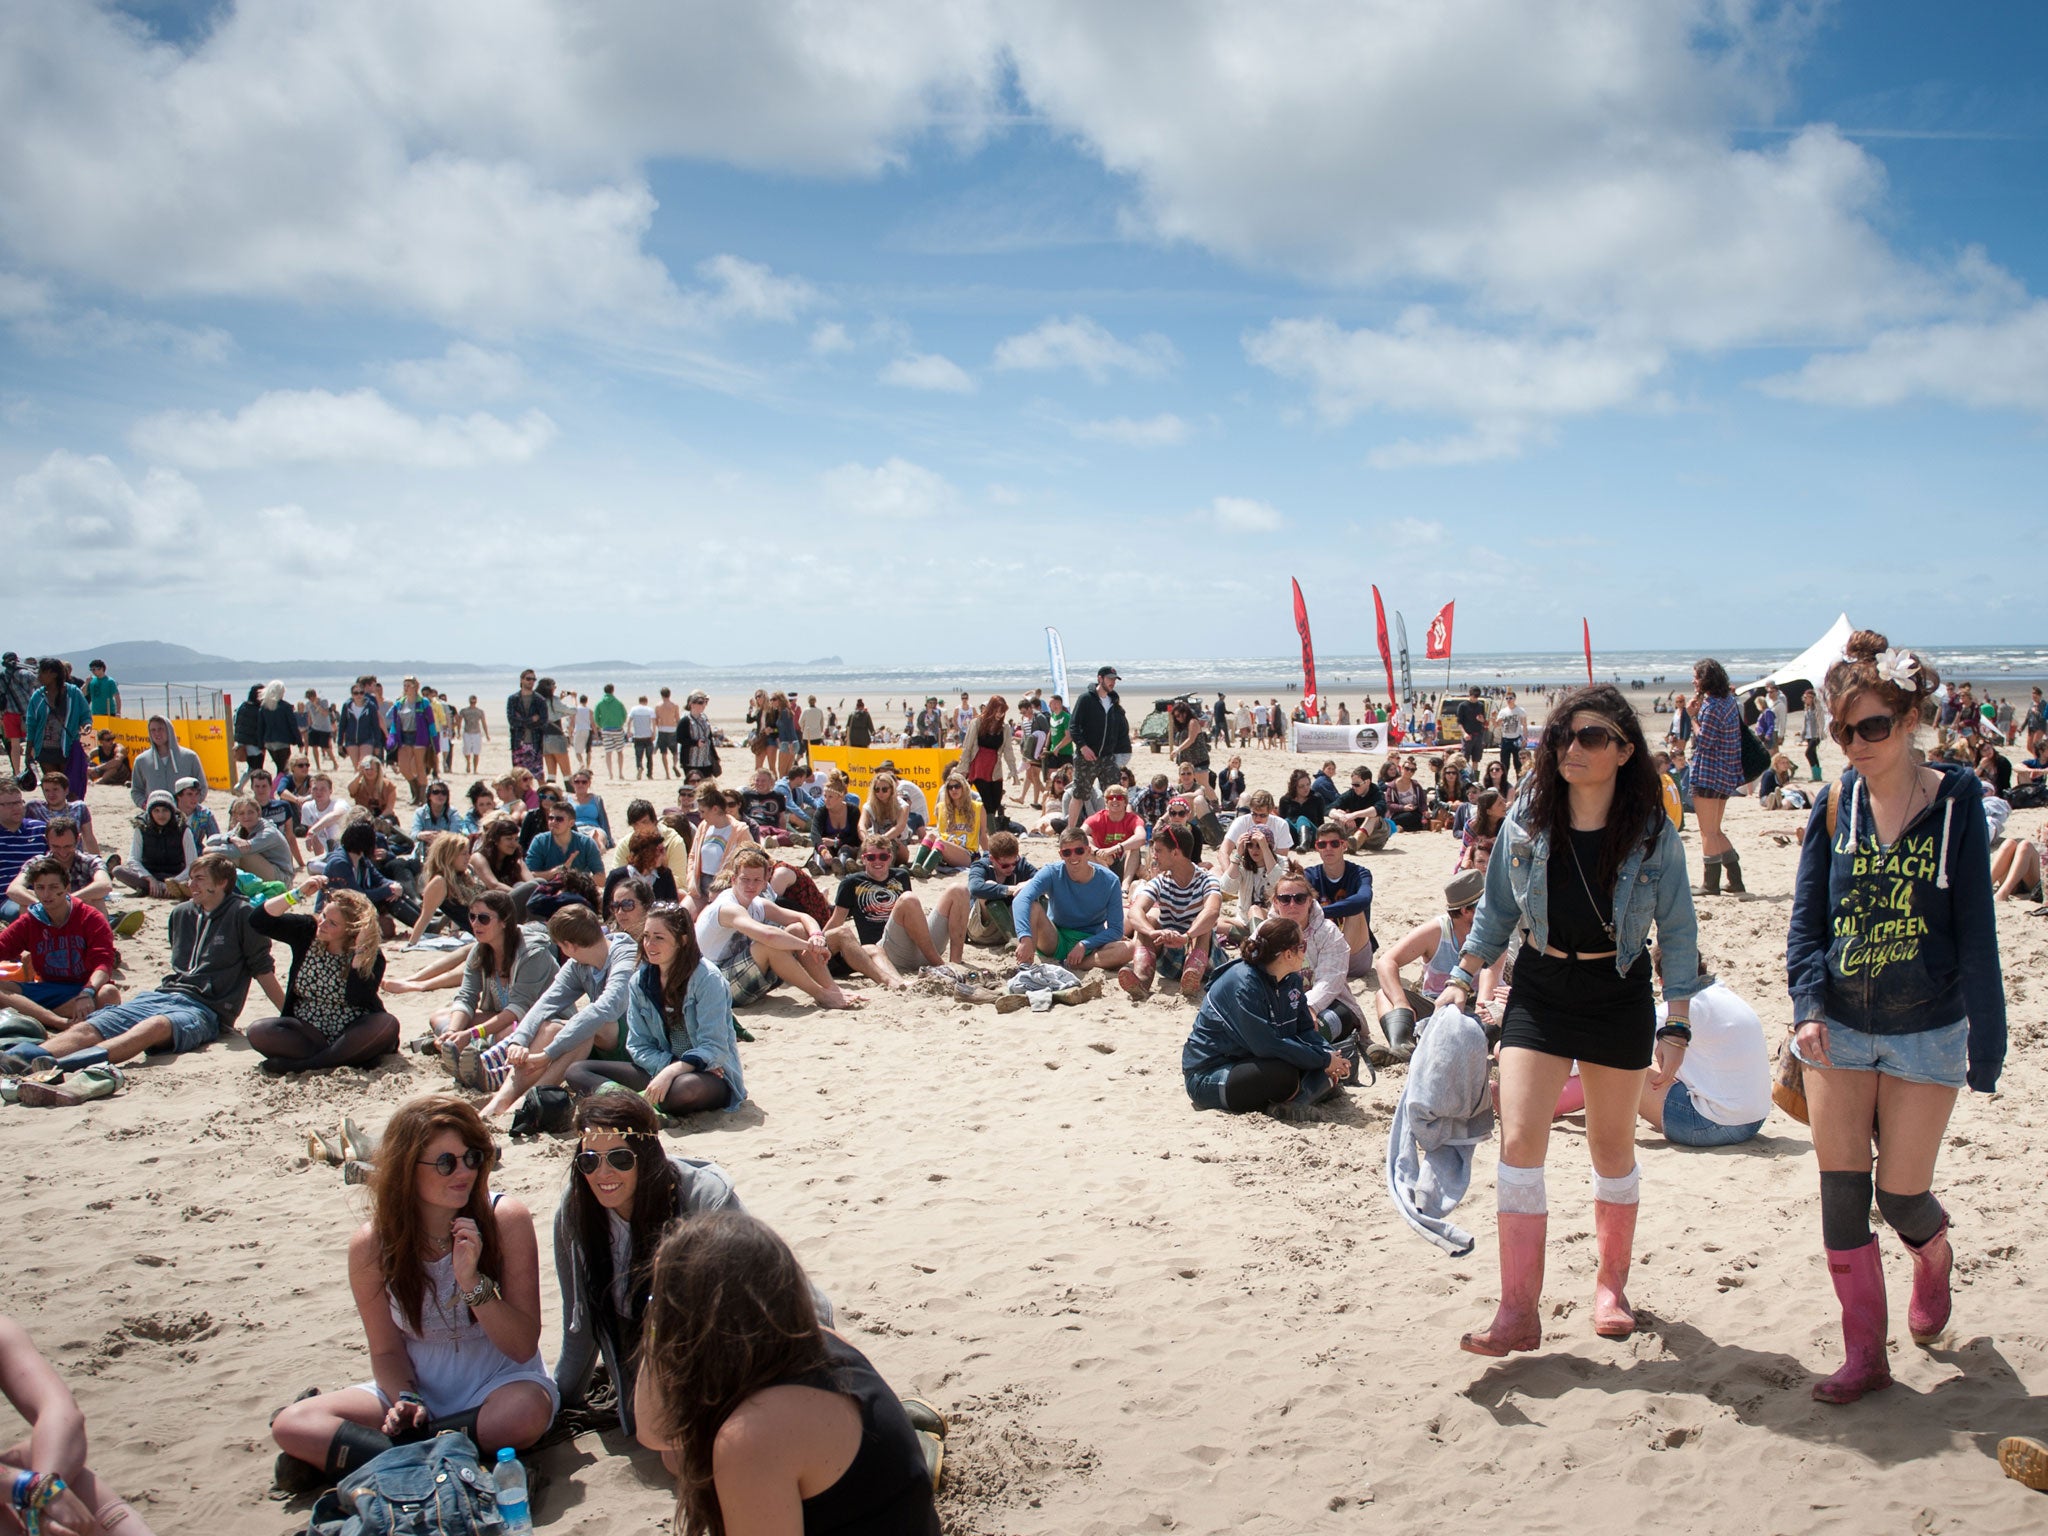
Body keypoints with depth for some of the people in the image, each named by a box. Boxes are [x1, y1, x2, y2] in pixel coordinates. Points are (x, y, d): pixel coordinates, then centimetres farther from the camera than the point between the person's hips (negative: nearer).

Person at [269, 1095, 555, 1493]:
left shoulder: (506, 1219, -15)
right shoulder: (372, 1245, -8)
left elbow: (523, 1348, -13)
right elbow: (386, 1350, 3)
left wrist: (472, 1281, -28)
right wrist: (406, 1401, -19)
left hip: (498, 1384, -1)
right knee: (291, 1424, -18)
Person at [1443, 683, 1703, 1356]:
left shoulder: (1653, 834, -10)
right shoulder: (1527, 820, -6)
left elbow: (1678, 933, -4)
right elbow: (1496, 909, 6)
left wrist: (1676, 1023, -7)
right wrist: (1463, 980, 1)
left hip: (1618, 996, -1)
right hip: (1538, 990, 1)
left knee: (1612, 1146, 13)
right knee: (1519, 1142, -9)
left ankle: (1611, 1284, 36)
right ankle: (1518, 1313, -4)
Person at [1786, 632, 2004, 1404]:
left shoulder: (1955, 803, -8)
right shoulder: (1835, 804, -2)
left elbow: (1976, 932, -6)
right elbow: (1806, 918, 1)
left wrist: (1986, 1042, -6)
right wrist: (1808, 1006, -13)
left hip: (1925, 1033, -2)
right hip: (1838, 1028, 2)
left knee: (1901, 1197, 5)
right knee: (1841, 1195, 1)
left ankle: (1933, 1255, 42)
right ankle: (1864, 1354, 15)